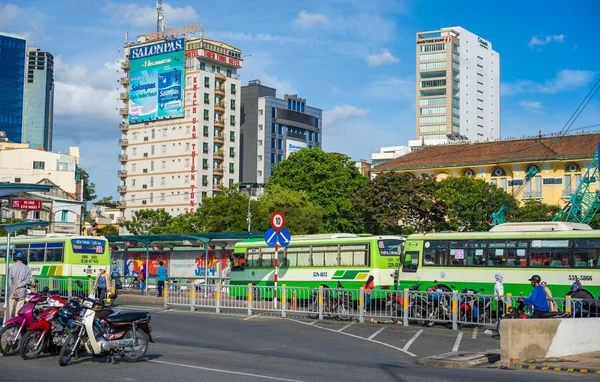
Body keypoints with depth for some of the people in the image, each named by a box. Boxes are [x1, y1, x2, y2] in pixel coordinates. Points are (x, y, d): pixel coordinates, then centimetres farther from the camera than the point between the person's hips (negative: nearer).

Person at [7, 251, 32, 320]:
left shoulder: (12, 267, -4)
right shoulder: (27, 268, 2)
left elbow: (10, 281, -10)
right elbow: (28, 280, -7)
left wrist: (13, 292, -10)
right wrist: (19, 285, -8)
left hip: (12, 293, -2)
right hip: (22, 293, 2)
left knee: (10, 310, 4)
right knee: (19, 311, 5)